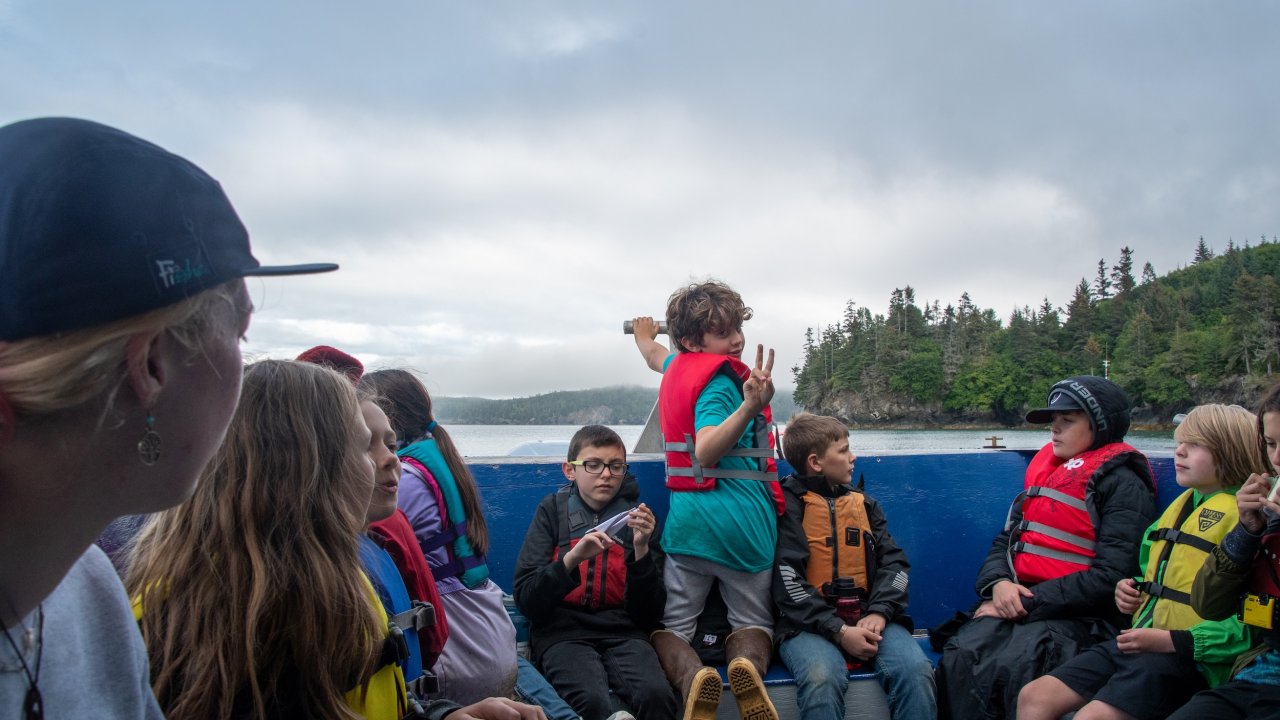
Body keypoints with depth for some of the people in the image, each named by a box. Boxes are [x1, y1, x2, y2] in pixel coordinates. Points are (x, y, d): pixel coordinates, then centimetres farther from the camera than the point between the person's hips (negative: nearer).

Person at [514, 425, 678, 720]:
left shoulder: (637, 516, 9)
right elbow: (525, 599, -3)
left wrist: (642, 550, -12)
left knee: (657, 695, -31)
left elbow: (650, 615, 3)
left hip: (623, 632, 1)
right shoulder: (553, 510, 7)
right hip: (562, 632, -1)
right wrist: (572, 558, -19)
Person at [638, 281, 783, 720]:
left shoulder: (675, 367, 10)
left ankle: (691, 677, -22)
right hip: (742, 521, -4)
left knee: (672, 626, 10)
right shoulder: (720, 377, -11)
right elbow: (706, 453, -26)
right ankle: (748, 665, -19)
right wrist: (751, 408, -39)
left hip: (687, 522, 4)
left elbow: (654, 356, 38)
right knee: (752, 621, 14)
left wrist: (644, 334, 60)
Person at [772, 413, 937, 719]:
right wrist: (838, 631, -15)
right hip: (811, 624, -4)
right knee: (823, 678, -36)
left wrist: (879, 613, -8)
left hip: (869, 618, 4)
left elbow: (894, 562, 11)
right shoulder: (786, 505, 2)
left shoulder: (864, 504, 21)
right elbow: (787, 582, -7)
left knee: (917, 671, -25)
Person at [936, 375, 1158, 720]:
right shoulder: (1045, 468, 19)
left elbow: (1111, 576, -12)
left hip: (1078, 615, -5)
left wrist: (1031, 601, -14)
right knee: (958, 658, -24)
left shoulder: (1123, 484, -2)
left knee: (1011, 669, -33)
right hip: (1017, 600, 6)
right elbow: (1006, 539, 18)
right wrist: (999, 583, -4)